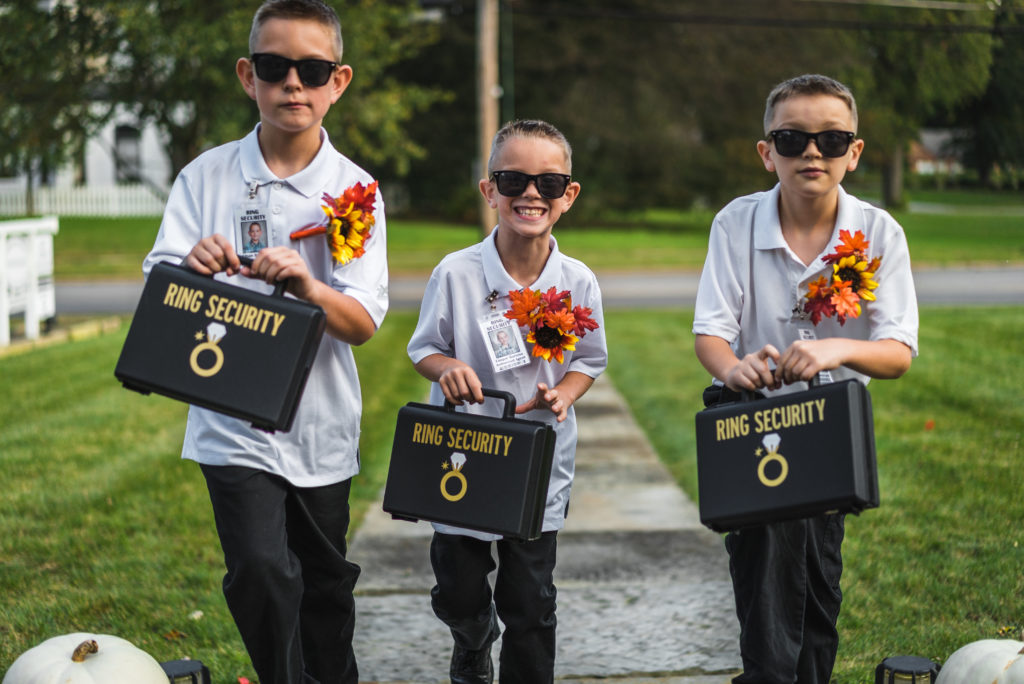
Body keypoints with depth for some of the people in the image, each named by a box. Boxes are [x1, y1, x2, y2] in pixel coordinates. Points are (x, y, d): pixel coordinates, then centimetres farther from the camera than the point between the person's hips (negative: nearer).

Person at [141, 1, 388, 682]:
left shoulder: (355, 190, -2)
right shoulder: (208, 177, -2)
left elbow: (364, 323, -9)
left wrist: (307, 286, -29)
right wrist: (192, 270, -27)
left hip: (323, 426, 1)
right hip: (233, 419, -1)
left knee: (325, 584, 14)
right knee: (263, 573, -16)